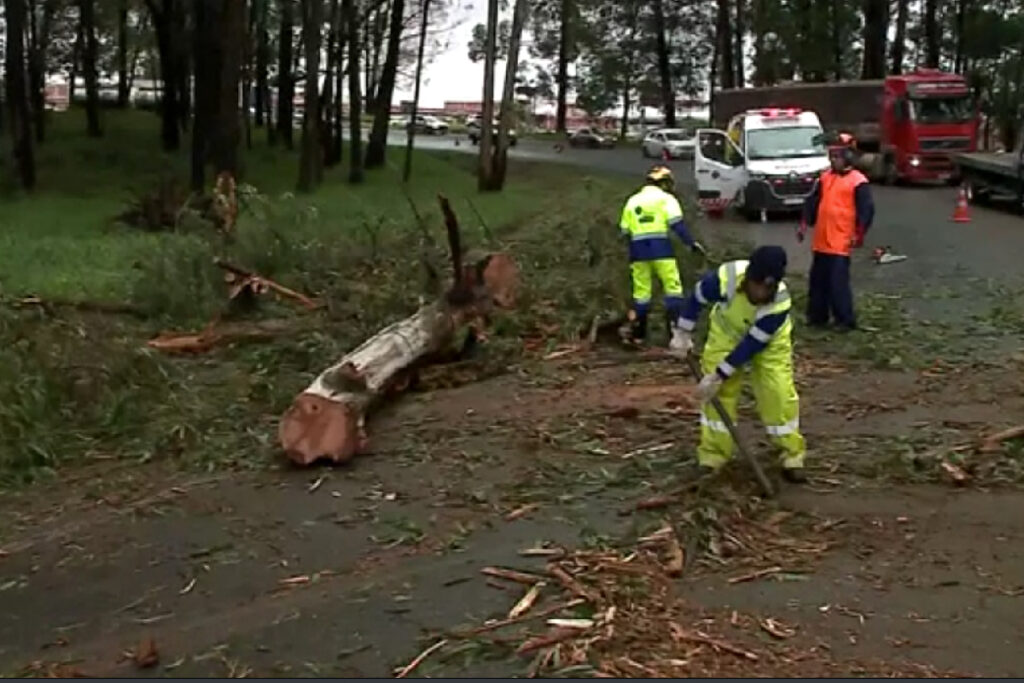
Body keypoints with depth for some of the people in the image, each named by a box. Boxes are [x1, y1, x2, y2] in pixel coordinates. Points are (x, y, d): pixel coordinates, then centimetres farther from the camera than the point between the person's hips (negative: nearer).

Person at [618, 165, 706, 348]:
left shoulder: (632, 201, 19)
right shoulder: (666, 198, 4)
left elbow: (625, 231, 18)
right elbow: (677, 223, -10)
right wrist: (692, 243, -10)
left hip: (638, 250, 5)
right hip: (661, 249, -4)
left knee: (641, 291, 10)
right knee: (672, 288, -2)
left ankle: (637, 332, 13)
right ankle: (676, 329, -11)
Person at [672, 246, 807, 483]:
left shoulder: (780, 303, -38)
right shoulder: (725, 278, -36)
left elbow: (751, 345, -31)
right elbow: (695, 298, -14)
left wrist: (717, 376, -29)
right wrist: (685, 335, -10)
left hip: (769, 344, -1)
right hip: (727, 334, 1)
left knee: (779, 394, -10)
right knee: (717, 393, -4)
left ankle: (792, 455, 8)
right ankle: (711, 456, 8)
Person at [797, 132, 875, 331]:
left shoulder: (858, 181, -9)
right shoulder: (825, 177, 10)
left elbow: (867, 210, -11)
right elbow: (812, 201, 16)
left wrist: (859, 235, -15)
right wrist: (805, 224, 10)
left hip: (841, 242, -7)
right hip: (821, 241, 7)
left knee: (838, 282, -7)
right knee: (817, 281, 13)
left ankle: (846, 320, 2)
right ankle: (816, 316, 25)